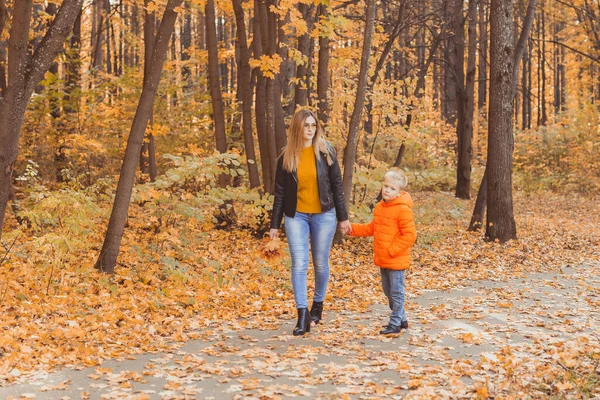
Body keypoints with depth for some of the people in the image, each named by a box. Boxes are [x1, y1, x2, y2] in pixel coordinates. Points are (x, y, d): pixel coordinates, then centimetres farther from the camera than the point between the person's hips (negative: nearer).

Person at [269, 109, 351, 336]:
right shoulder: (286, 157, 0)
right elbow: (279, 192, 4)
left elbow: (337, 185, 2)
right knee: (299, 264, -8)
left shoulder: (326, 152, -2)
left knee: (320, 263, 8)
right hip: (296, 216, 0)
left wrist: (343, 217, 2)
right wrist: (275, 224, 3)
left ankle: (318, 304, 30)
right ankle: (303, 316, -6)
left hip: (323, 215, 0)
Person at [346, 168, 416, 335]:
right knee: (388, 291, 18)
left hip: (397, 261, -9)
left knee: (396, 293, 1)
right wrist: (353, 229, 9)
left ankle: (395, 324, 10)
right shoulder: (380, 207, 10)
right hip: (383, 260, 9)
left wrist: (392, 250, -21)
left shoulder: (403, 209, -18)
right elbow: (372, 228, 20)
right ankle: (401, 319, 32)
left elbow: (410, 235, -21)